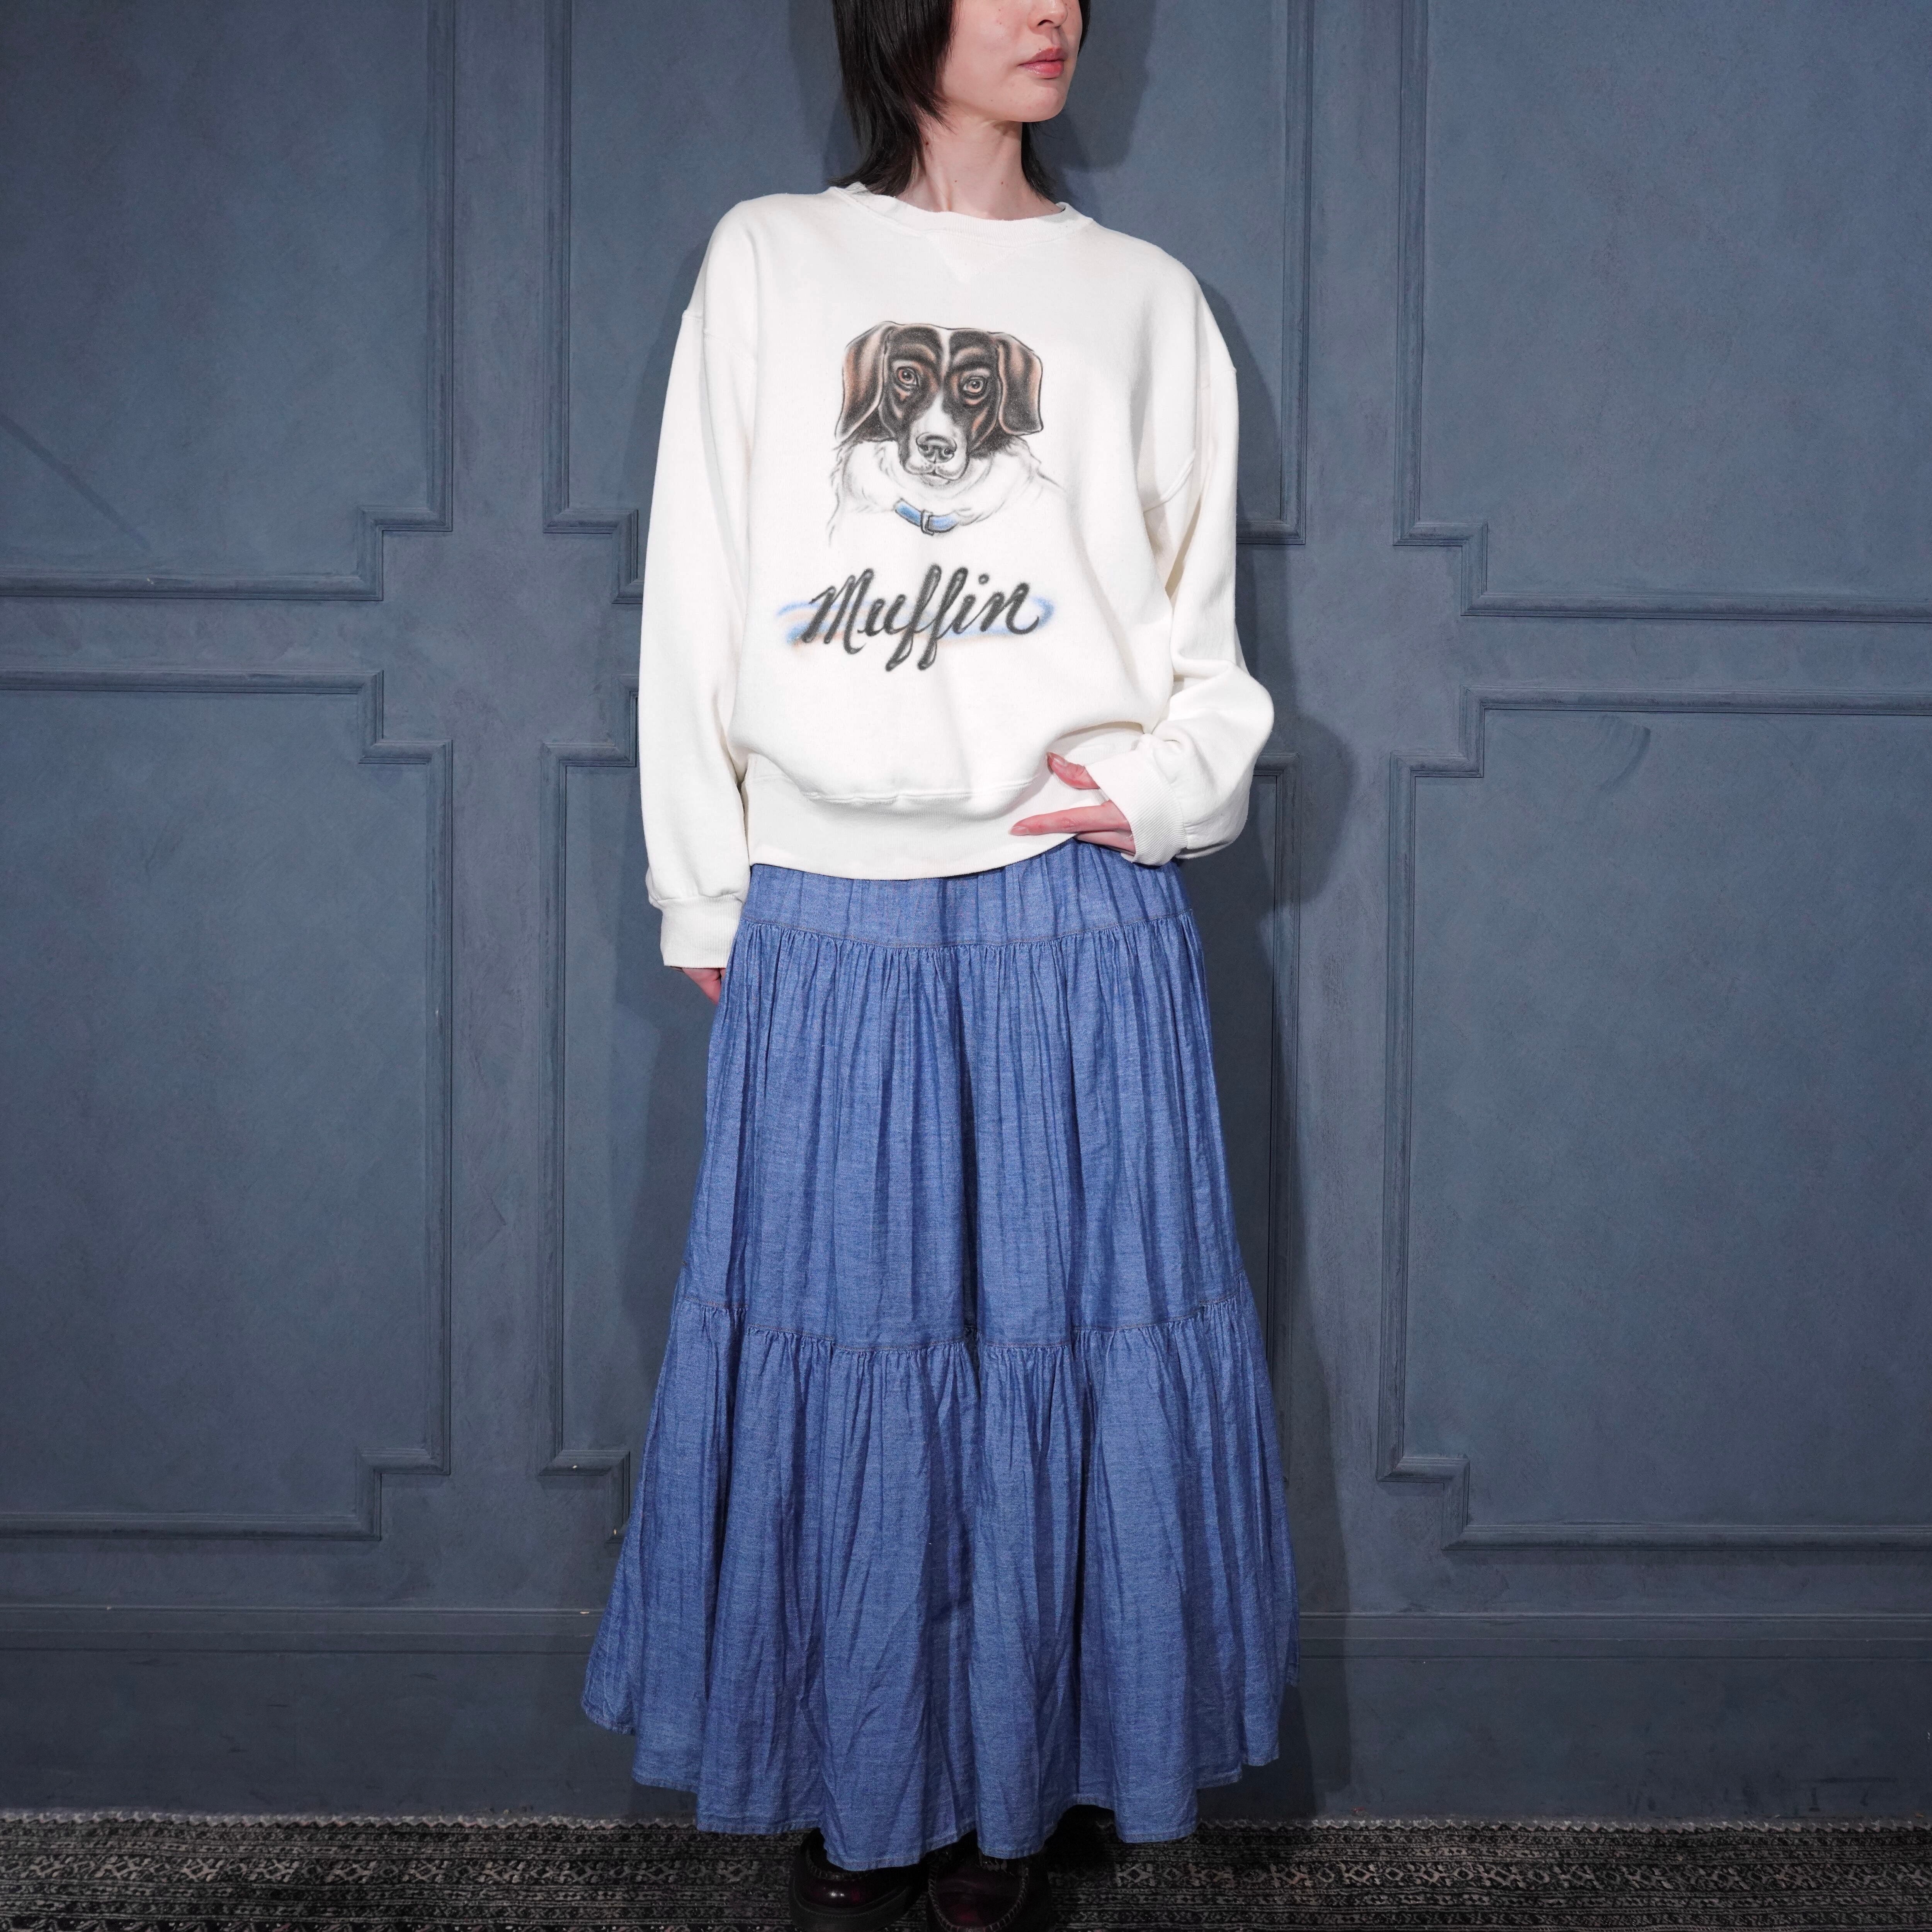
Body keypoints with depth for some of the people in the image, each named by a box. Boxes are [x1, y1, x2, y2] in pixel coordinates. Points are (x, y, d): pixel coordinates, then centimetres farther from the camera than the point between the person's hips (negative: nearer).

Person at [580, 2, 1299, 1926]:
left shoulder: (1143, 297, 11)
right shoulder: (767, 264, 9)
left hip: (1077, 919, 1)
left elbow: (1202, 624, 12)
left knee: (1058, 1340, 4)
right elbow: (696, 599, 8)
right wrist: (703, 894, 4)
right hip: (831, 921, 0)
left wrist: (1177, 778, -8)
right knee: (843, 1348, 5)